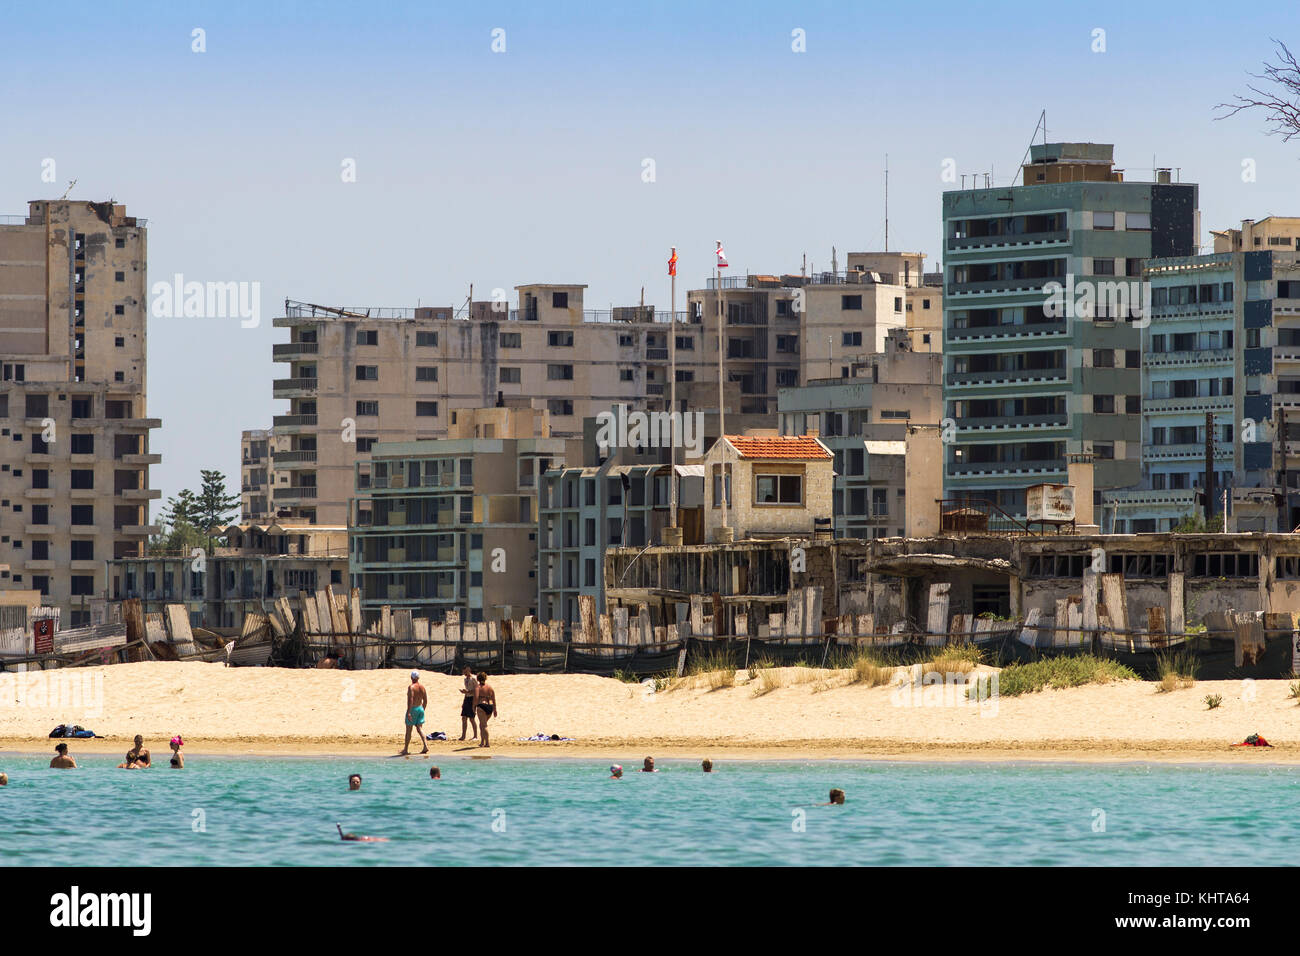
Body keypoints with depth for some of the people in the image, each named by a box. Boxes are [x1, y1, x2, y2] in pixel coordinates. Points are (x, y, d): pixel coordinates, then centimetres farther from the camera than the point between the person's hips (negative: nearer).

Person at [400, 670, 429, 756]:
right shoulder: (422, 687, 7)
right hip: (420, 709, 6)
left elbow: (410, 700, -22)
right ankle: (425, 745, -10)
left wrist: (408, 712, -23)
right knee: (420, 728, 6)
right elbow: (425, 700, 12)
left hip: (413, 709, -6)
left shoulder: (411, 687, -14)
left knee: (408, 730, 4)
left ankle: (406, 749, 11)